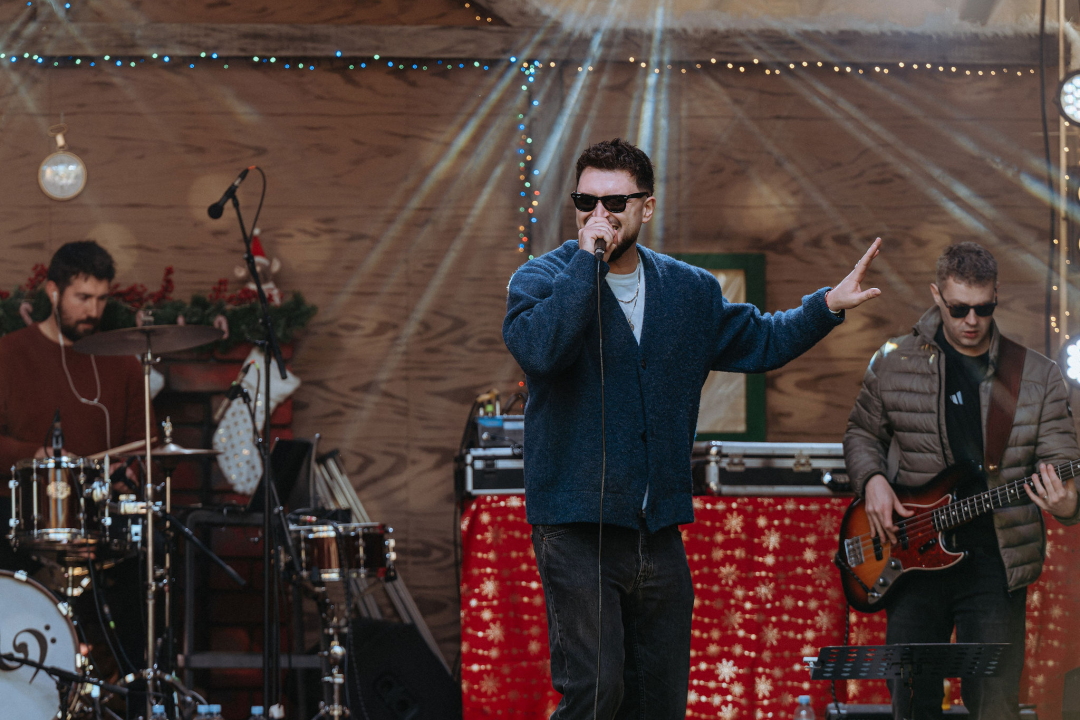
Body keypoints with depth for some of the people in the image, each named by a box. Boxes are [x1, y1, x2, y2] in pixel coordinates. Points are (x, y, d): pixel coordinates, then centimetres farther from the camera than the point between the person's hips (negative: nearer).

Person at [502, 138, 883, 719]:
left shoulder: (690, 291, 11)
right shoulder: (540, 281, -3)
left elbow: (760, 341, 25)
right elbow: (538, 349, -24)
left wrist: (828, 305, 14)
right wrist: (586, 260, -22)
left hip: (658, 534, 5)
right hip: (576, 531, -5)